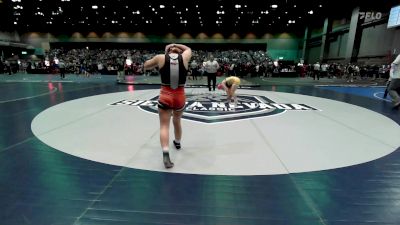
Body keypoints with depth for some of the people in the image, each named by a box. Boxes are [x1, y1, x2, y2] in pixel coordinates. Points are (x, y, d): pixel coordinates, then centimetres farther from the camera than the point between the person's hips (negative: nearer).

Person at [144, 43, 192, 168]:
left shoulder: (160, 58, 0)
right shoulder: (184, 57, 2)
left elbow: (145, 66, 16)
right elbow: (188, 49, 26)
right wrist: (176, 45, 21)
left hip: (165, 96, -2)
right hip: (180, 96, 2)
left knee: (164, 126, 2)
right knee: (177, 121, 25)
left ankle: (165, 154, -14)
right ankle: (177, 143, 48)